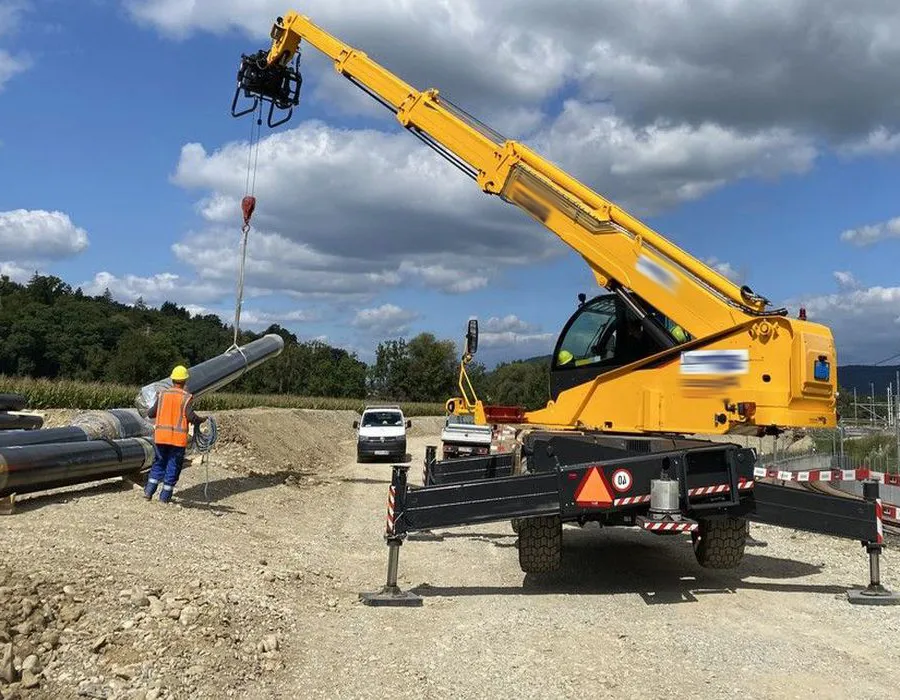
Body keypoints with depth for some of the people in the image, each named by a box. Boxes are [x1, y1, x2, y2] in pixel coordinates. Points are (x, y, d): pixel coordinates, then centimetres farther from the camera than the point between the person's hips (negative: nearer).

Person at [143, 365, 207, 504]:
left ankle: (149, 491, 12)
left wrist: (149, 412, 28)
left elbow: (151, 414, 5)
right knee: (173, 465, 7)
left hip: (160, 435, 4)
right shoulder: (186, 397, -8)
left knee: (159, 462, 18)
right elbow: (191, 417, -16)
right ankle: (164, 497, 11)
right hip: (178, 437, -3)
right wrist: (202, 420, 2)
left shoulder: (162, 394, 3)